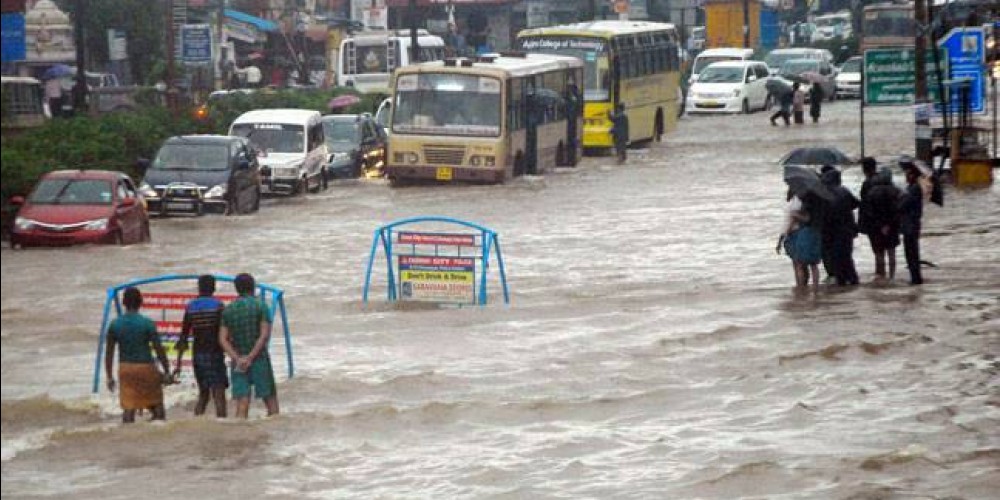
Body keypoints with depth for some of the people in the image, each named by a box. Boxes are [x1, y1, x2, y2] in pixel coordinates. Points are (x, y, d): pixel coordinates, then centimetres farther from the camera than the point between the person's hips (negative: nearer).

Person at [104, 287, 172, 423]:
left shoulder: (115, 324, -1)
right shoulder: (147, 324, -10)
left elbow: (109, 352, 2)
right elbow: (159, 349, -11)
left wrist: (109, 377, 9)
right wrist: (166, 372, -3)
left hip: (125, 369, 3)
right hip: (145, 366, -3)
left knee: (128, 408, 2)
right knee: (156, 406, 11)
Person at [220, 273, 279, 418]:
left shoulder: (228, 310, 7)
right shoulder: (260, 306, -3)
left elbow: (223, 339, -1)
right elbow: (265, 335, -13)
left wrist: (238, 359, -11)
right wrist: (251, 357, -15)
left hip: (238, 363, 3)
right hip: (259, 359, -3)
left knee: (242, 405, -2)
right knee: (271, 400, 6)